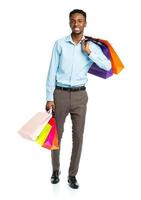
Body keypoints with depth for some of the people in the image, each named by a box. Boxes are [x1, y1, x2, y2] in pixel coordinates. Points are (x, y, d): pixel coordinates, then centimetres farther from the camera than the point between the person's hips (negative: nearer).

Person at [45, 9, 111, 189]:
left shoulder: (91, 46, 2)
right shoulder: (60, 44, -1)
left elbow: (108, 66, -8)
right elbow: (52, 72, -1)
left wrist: (89, 53, -15)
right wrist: (49, 98, -4)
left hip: (79, 95, 1)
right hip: (60, 94, -1)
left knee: (78, 136, 3)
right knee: (56, 134, 9)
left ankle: (72, 175, 17)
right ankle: (55, 170, 29)